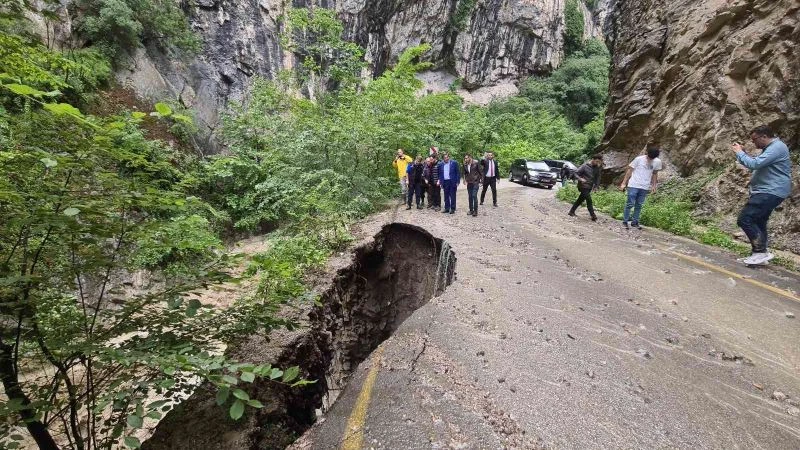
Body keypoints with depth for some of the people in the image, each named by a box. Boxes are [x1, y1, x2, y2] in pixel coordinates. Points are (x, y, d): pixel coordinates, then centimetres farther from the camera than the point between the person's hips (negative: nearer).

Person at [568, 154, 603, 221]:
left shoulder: (596, 168, 5)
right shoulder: (585, 166, -12)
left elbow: (598, 177, 15)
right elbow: (576, 173, -11)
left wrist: (596, 186, 4)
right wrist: (580, 179, -28)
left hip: (589, 187, 6)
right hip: (583, 186, -6)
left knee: (580, 199, 13)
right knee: (589, 200, -12)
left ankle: (572, 211, 26)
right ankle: (593, 216, -6)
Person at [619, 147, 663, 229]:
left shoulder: (657, 162, 1)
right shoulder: (639, 159, -9)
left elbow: (655, 174, 15)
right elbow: (630, 170, -3)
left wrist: (654, 186, 13)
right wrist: (624, 183, -6)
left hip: (645, 187, 4)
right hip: (634, 185, -3)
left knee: (639, 205, 10)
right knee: (630, 204, -3)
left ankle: (635, 222, 19)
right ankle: (625, 221, 6)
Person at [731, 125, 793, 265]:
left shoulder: (777, 147, -15)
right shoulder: (770, 148, 19)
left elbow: (755, 164, -25)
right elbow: (757, 164, 27)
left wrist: (739, 152, -11)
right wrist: (743, 152, 13)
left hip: (771, 192, -11)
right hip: (766, 192, 11)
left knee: (744, 219, -17)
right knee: (758, 223, 13)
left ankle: (761, 252, -14)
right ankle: (760, 254, 18)